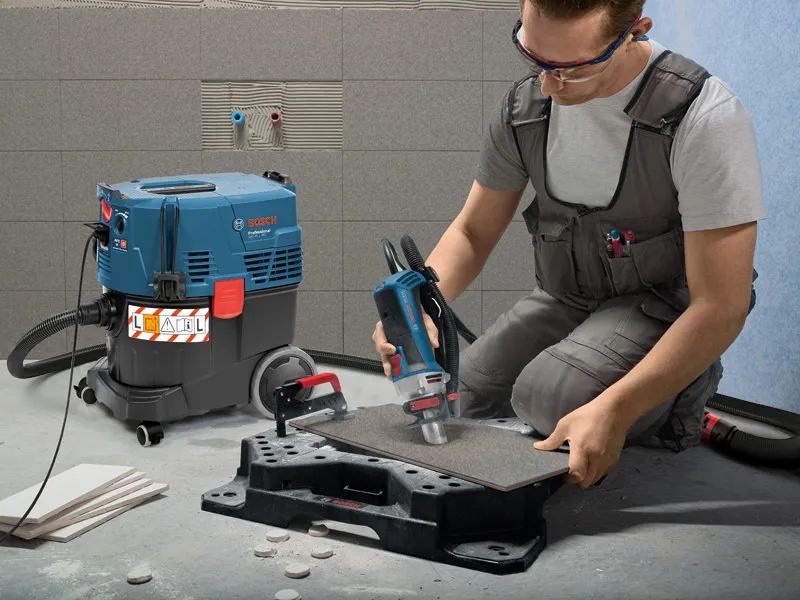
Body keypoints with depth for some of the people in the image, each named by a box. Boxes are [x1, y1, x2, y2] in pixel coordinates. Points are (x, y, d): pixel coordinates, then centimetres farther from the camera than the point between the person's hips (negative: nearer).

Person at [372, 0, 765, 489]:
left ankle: (687, 392, 1)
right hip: (567, 299, 7)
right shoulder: (524, 107, -6)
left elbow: (720, 308, -27)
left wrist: (614, 411, -36)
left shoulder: (705, 118, -26)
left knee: (549, 394, -31)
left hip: (668, 304, -6)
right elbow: (472, 233, 5)